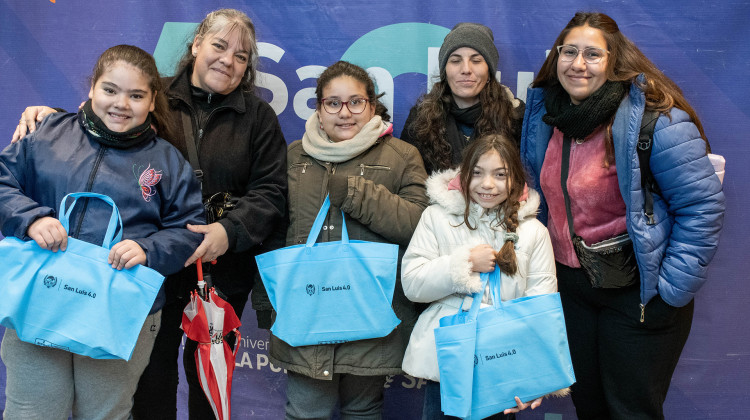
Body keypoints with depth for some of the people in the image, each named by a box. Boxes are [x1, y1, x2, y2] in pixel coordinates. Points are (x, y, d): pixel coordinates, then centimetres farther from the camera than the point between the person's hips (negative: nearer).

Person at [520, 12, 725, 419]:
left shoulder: (655, 119, -19)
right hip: (568, 283, 6)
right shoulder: (545, 115, 2)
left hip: (636, 291, -6)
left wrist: (672, 289, -18)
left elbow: (702, 205, -17)